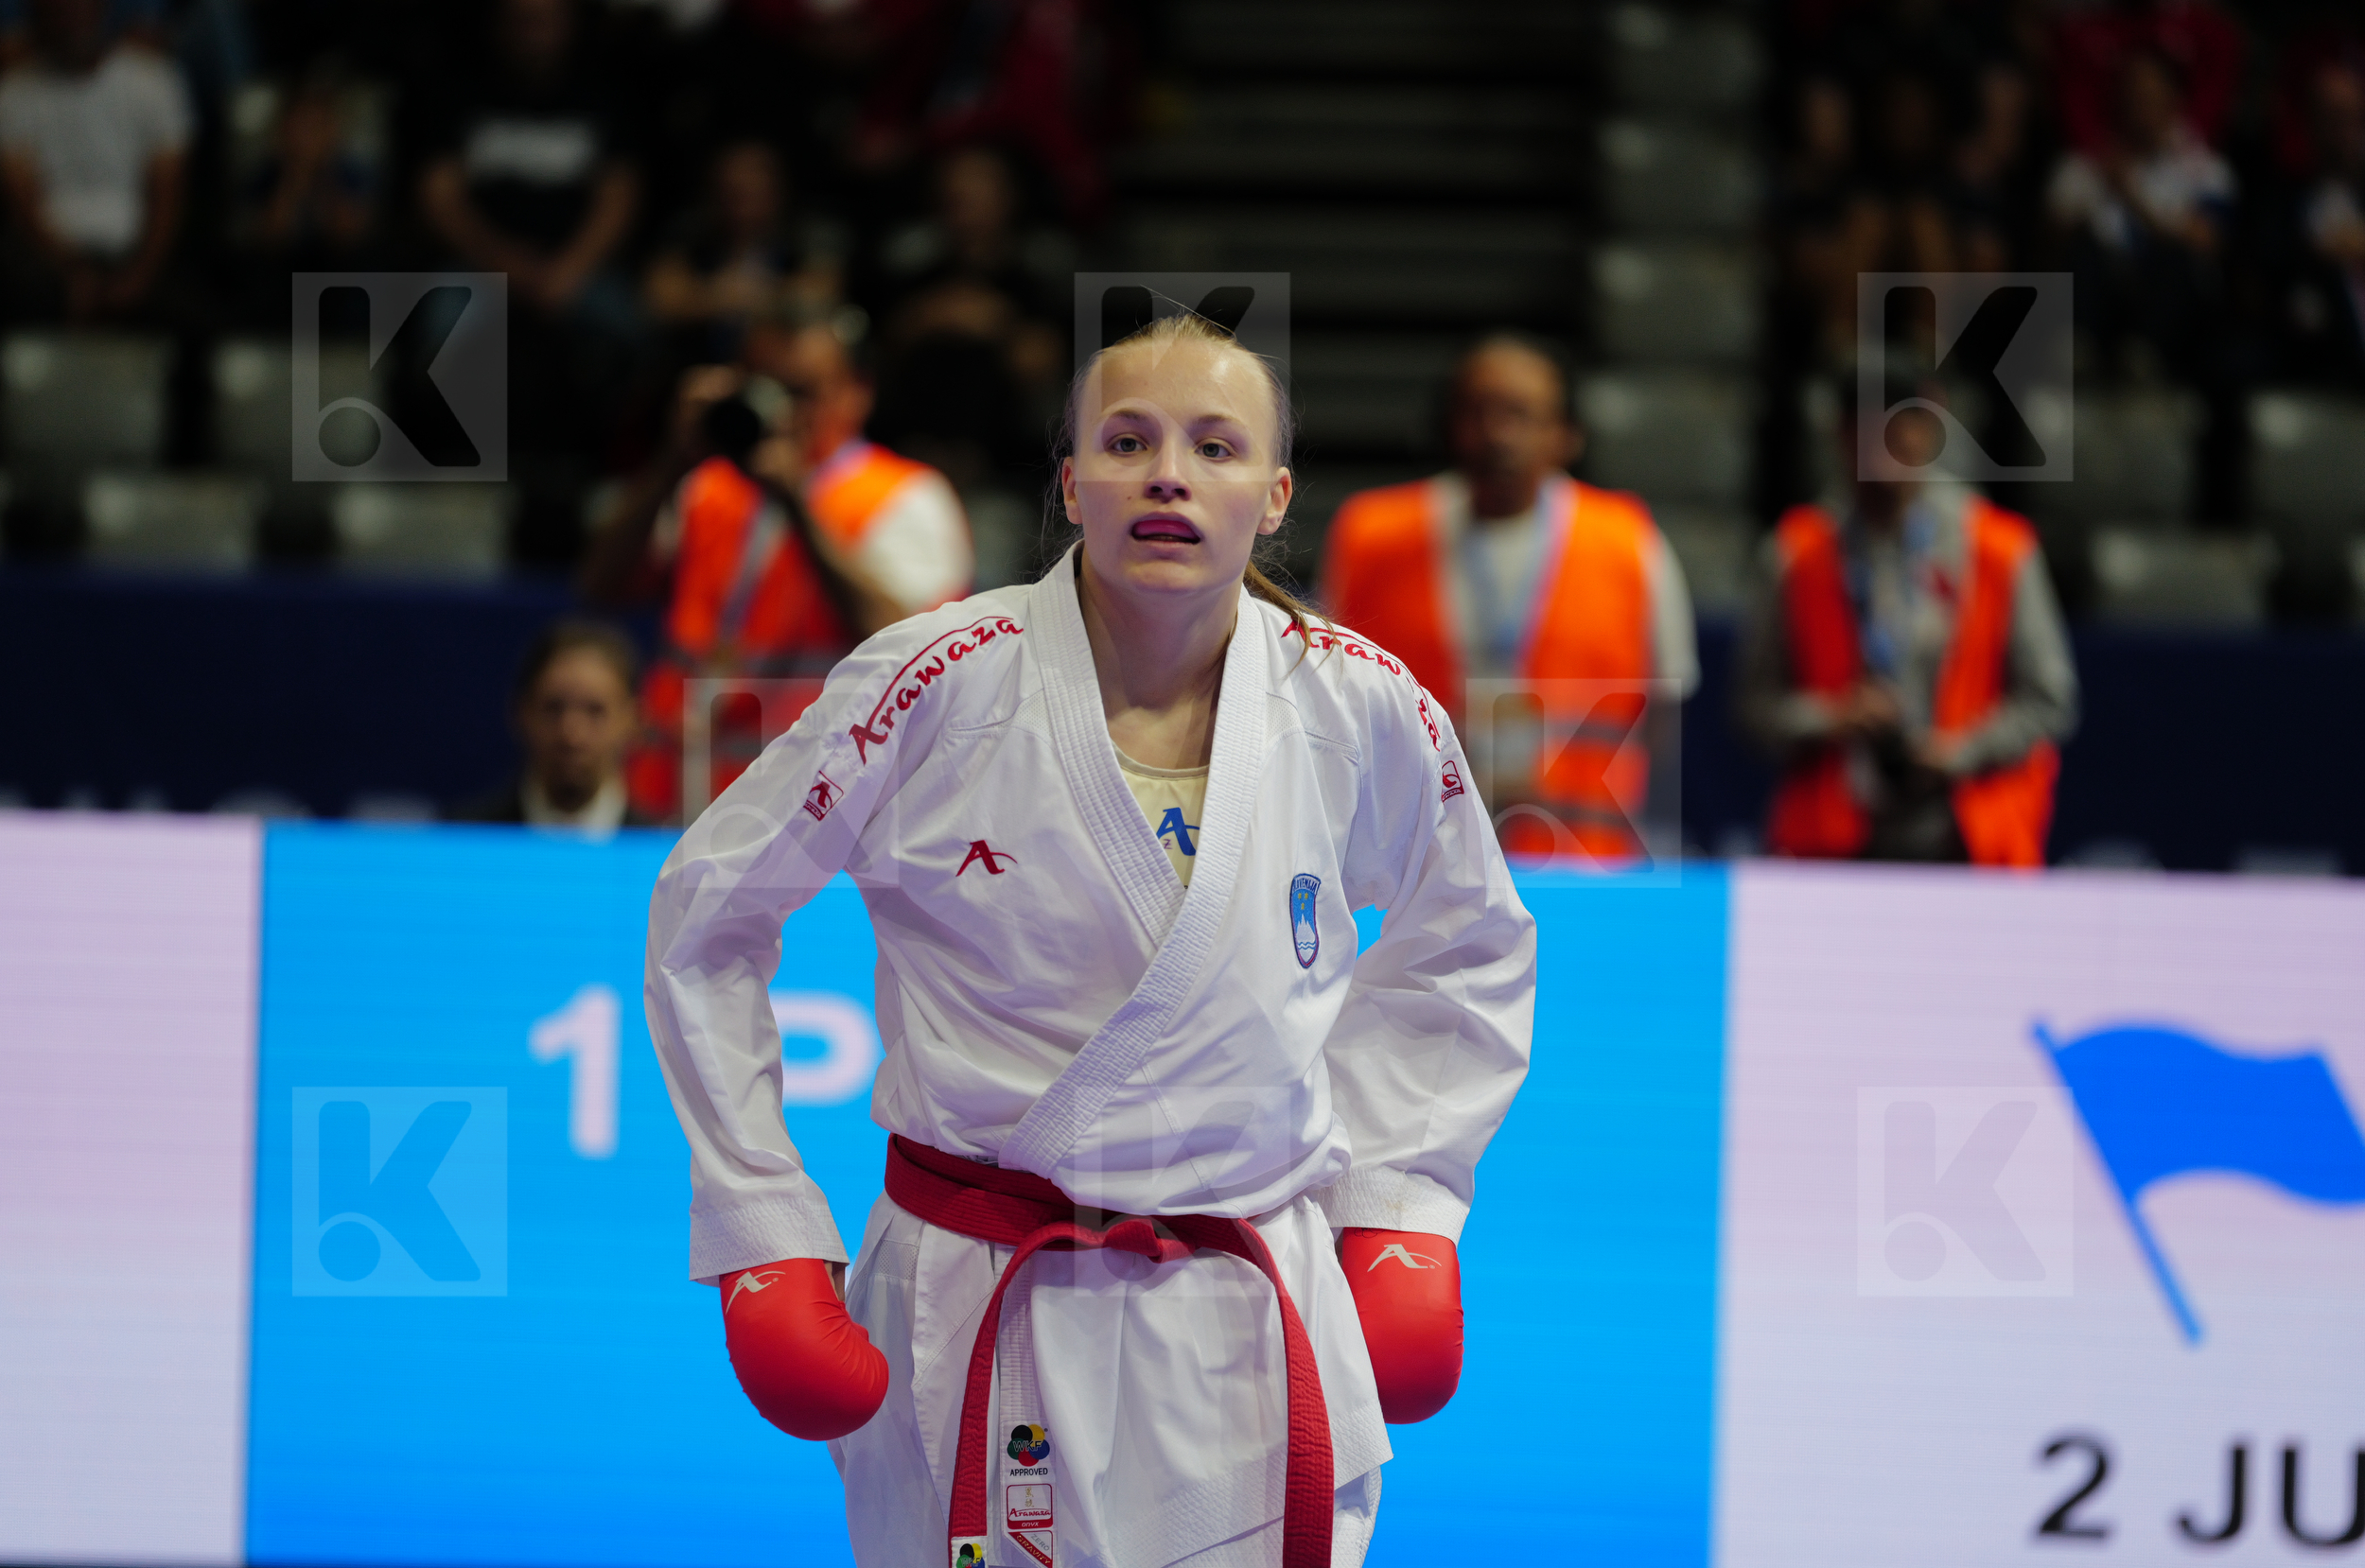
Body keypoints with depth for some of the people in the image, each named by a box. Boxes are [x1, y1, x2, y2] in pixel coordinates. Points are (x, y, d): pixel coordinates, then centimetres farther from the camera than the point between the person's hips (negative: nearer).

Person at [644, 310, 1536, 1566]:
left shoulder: (1361, 708, -3)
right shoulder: (943, 685, -10)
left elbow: (1469, 947, 17)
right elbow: (707, 913, 0)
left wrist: (1402, 1212, 8)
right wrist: (765, 1243, -1)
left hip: (1250, 1346, 2)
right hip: (975, 1320, -2)